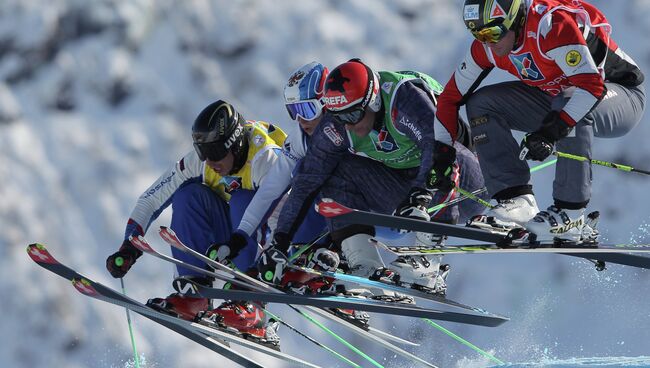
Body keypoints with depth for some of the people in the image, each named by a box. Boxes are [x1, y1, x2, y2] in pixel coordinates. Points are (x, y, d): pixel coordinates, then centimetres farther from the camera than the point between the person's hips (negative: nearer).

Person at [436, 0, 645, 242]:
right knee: (481, 103, -8)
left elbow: (592, 86, -40)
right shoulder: (486, 46, -10)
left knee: (573, 106, -40)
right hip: (557, 98, 7)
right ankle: (518, 199, -15)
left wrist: (552, 131, -46)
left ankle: (570, 215, -30)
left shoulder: (552, 25, -32)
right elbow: (452, 96, 0)